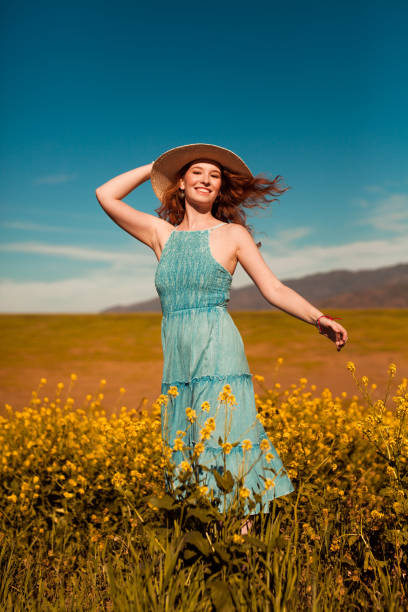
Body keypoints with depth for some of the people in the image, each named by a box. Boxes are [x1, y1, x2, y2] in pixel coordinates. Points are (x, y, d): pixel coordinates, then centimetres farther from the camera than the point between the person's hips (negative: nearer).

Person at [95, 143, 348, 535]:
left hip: (218, 351, -4)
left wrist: (319, 318, -13)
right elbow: (106, 196, 10)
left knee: (223, 440, -8)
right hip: (177, 357, 4)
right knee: (185, 445, 6)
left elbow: (274, 289, 1)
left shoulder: (233, 234, 5)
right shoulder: (162, 233, 13)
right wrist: (154, 167, 15)